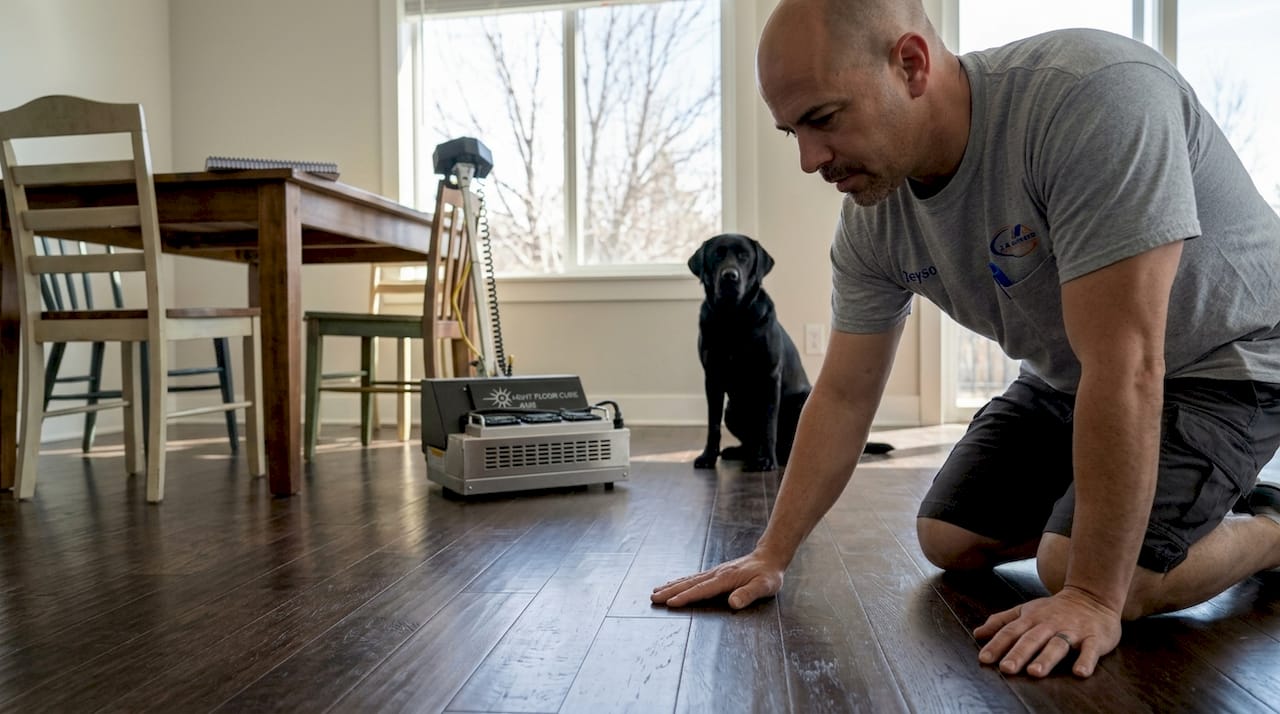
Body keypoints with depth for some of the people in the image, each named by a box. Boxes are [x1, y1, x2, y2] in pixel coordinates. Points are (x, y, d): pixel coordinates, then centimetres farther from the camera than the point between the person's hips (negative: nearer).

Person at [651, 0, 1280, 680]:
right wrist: (770, 554, -6)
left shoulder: (1094, 95, -35)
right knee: (949, 541, 1)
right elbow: (843, 396, -6)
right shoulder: (870, 219, -15)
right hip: (1065, 376, 6)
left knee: (1096, 572, -23)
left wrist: (1092, 596, -32)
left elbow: (1127, 367, -36)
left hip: (1221, 359, -5)